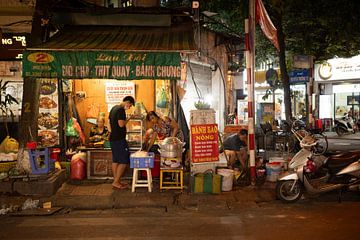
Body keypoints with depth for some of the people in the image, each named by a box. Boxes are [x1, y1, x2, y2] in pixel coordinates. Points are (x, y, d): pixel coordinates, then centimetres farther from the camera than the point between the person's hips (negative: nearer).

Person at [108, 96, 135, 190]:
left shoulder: (114, 108, 15)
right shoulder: (121, 110, -15)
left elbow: (109, 122, 20)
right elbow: (121, 124, -23)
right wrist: (129, 118, -7)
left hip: (113, 139, 10)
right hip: (119, 139, -10)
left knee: (115, 160, 13)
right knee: (124, 161, -5)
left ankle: (116, 181, 18)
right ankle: (116, 182, -4)